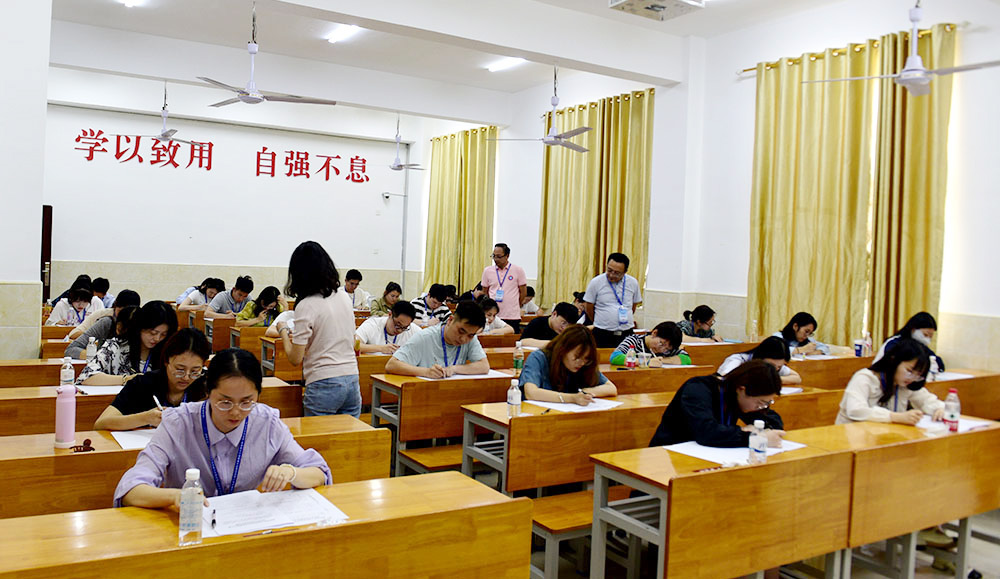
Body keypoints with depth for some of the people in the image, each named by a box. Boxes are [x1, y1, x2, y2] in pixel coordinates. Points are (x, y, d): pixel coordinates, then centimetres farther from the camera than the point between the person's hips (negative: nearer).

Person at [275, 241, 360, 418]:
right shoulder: (345, 297, 7)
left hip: (323, 385, -6)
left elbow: (295, 359, -10)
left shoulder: (306, 306, -12)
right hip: (352, 381, 6)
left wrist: (283, 331, 8)